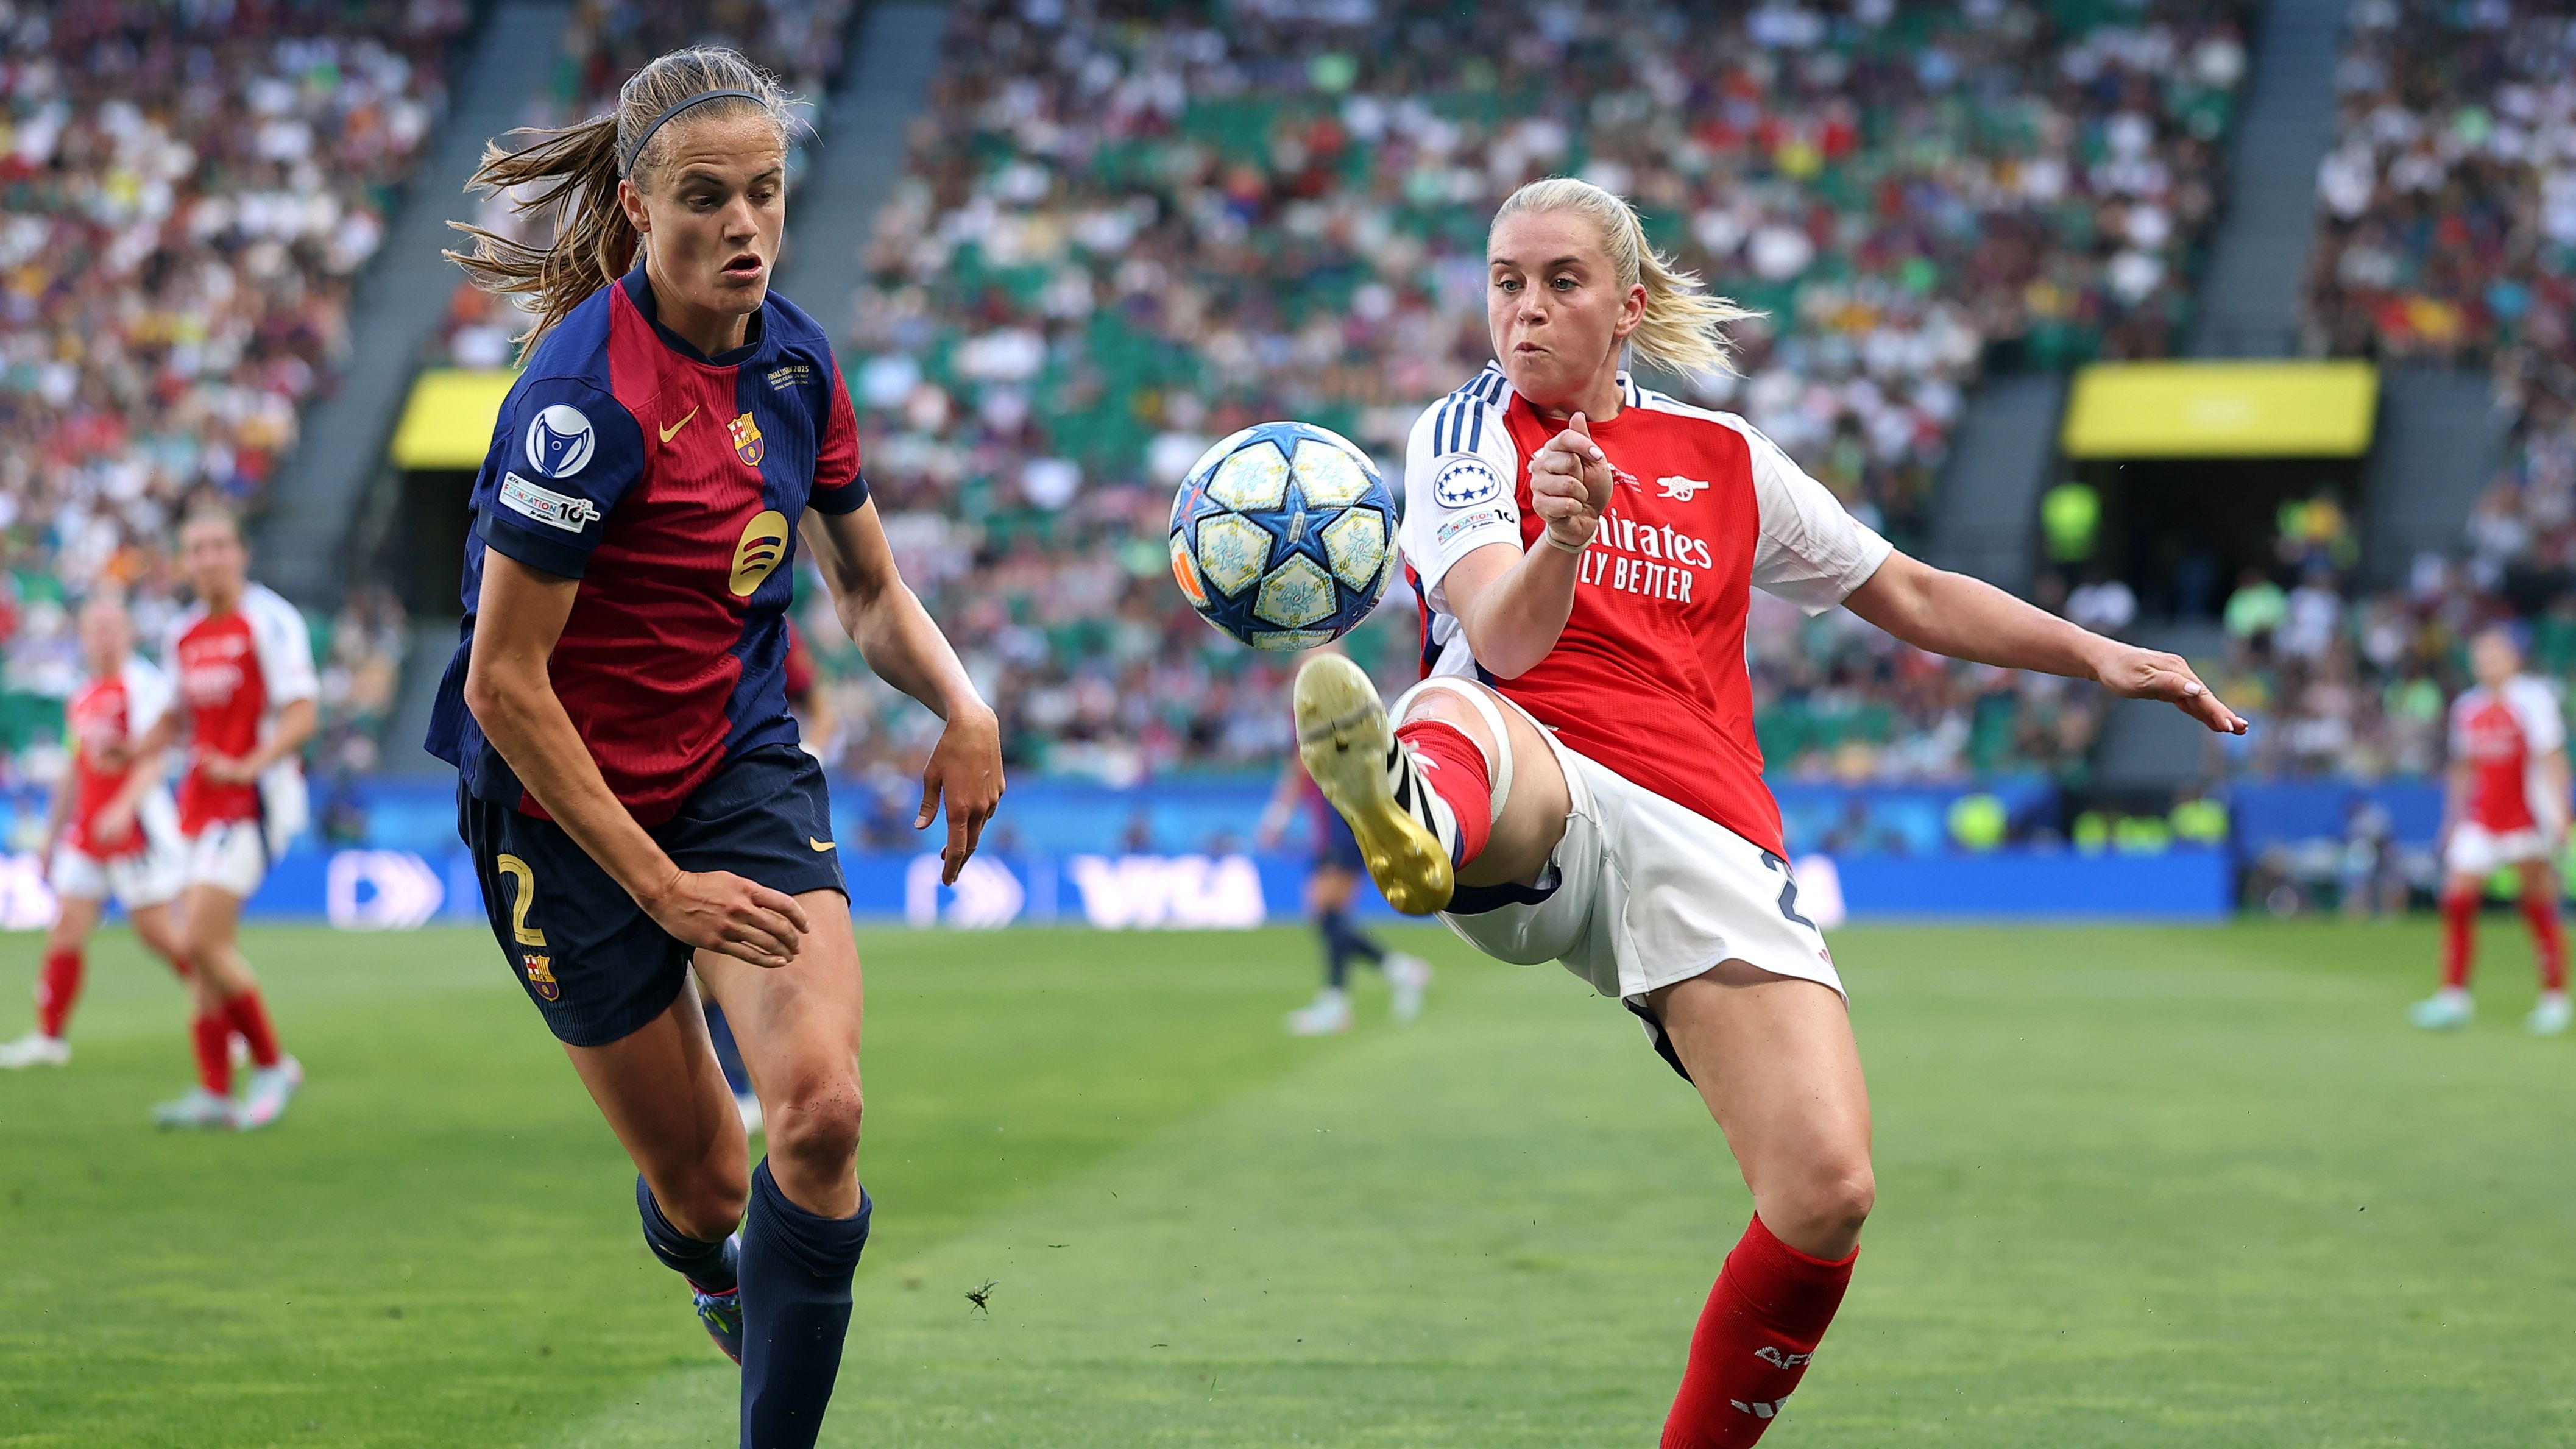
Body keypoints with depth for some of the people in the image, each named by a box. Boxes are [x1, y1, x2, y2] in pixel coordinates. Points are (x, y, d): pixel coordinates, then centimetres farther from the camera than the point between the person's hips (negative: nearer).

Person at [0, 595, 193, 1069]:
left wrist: (123, 810, -30)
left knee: (156, 932, -4)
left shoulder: (143, 684, -8)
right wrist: (52, 833, 23)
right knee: (67, 930, -1)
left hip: (136, 829, -7)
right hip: (86, 834, 7)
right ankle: (49, 1037, 4)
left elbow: (151, 762, -16)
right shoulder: (82, 697, 15)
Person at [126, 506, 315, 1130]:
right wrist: (133, 749, 6)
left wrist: (247, 766, -27)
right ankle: (215, 1092, 9)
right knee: (203, 947, 5)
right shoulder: (185, 633, 13)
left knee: (201, 939, -16)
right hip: (201, 800, 8)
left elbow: (300, 715, -14)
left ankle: (272, 1065, -3)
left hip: (254, 798, -8)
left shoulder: (270, 621, -9)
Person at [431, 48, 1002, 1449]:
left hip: (747, 767, 4)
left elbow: (869, 590, 13)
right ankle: (717, 1270, 45)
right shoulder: (588, 397, -23)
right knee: (703, 1191, 6)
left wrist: (964, 707, -7)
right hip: (572, 810, -4)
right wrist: (659, 885, -18)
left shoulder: (792, 357, -2)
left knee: (819, 1108, -21)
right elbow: (504, 683, -21)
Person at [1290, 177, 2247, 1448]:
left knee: (1826, 1192, -16)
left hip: (1705, 854, 3)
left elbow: (1911, 596, 31)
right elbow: (1507, 642, -7)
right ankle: (1418, 830, -80)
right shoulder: (1467, 433, 10)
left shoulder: (1724, 460, 21)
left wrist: (2100, 657, 24)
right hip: (1537, 808, -3)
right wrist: (1560, 537, -28)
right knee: (1456, 714, -42)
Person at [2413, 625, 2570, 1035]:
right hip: (2481, 820, 5)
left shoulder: (2534, 699, -7)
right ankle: (2454, 997, -2)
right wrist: (2454, 819, 20)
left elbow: (2552, 759, -9)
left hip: (2528, 816, -5)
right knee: (2458, 900, -6)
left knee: (2540, 909, 0)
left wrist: (2558, 815, -16)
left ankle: (2555, 999, 9)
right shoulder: (2467, 707, 10)